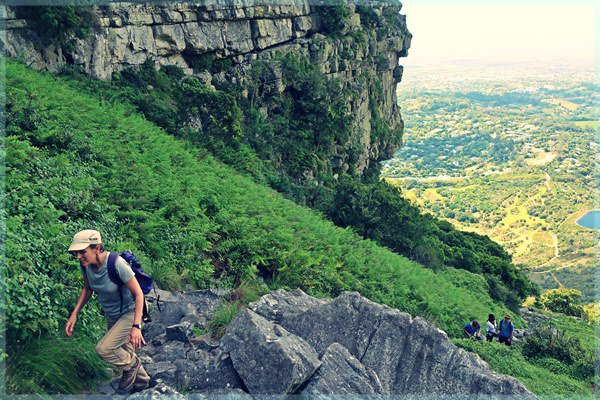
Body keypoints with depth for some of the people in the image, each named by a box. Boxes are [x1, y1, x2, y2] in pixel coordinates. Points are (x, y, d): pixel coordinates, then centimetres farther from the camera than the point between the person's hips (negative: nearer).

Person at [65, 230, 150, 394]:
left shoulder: (117, 264, -33)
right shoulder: (86, 265, -14)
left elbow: (138, 294, -27)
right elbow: (87, 289, 7)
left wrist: (136, 326, -32)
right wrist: (74, 315, -1)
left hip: (130, 313, -7)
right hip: (112, 315, 7)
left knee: (103, 349, -19)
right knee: (123, 352, 21)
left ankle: (131, 365, 10)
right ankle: (142, 381, 47)